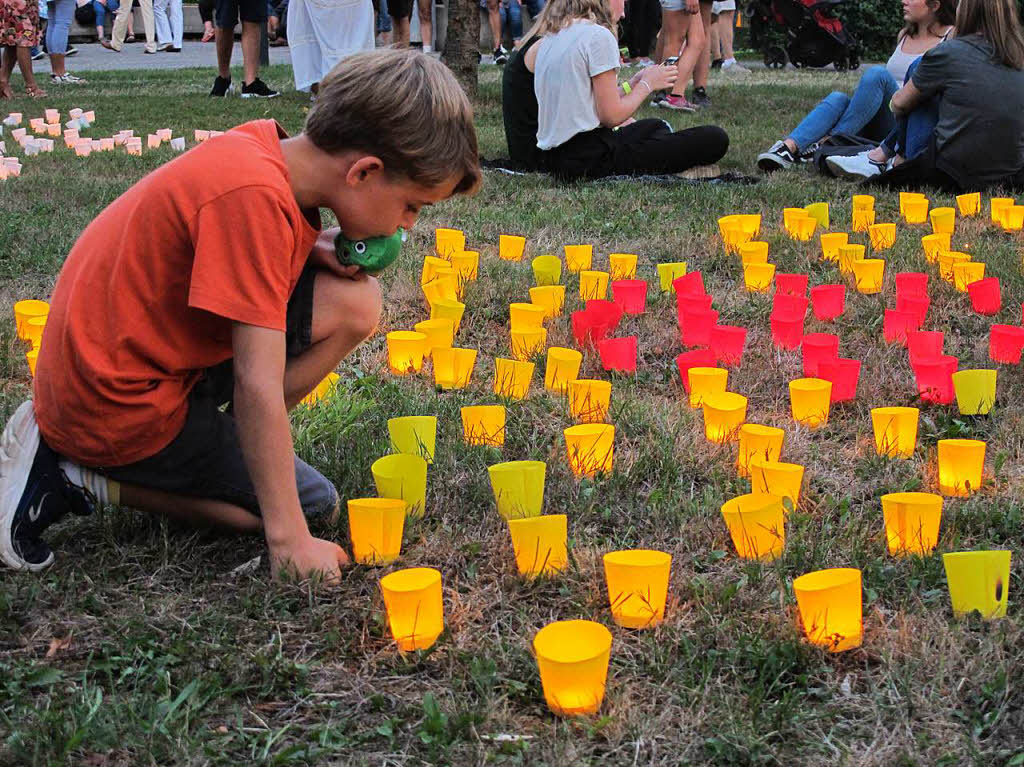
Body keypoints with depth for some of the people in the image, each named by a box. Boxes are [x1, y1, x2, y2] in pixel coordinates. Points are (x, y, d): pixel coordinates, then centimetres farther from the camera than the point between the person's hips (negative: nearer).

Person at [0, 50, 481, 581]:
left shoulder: (266, 148, -3)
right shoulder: (256, 196, -29)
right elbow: (259, 386, -29)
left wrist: (317, 252, -4)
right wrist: (291, 541, -24)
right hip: (119, 403, -9)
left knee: (355, 304, -2)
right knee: (314, 503, 1)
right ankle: (86, 479, -2)